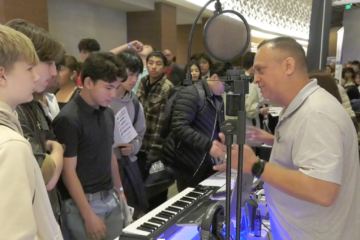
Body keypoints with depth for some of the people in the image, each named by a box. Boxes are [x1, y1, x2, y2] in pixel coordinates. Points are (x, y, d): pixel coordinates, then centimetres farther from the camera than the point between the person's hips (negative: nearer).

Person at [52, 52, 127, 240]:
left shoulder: (108, 113, 4)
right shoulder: (68, 119, -17)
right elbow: (68, 171, -16)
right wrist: (88, 215, -16)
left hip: (110, 198, 7)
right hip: (83, 202, -6)